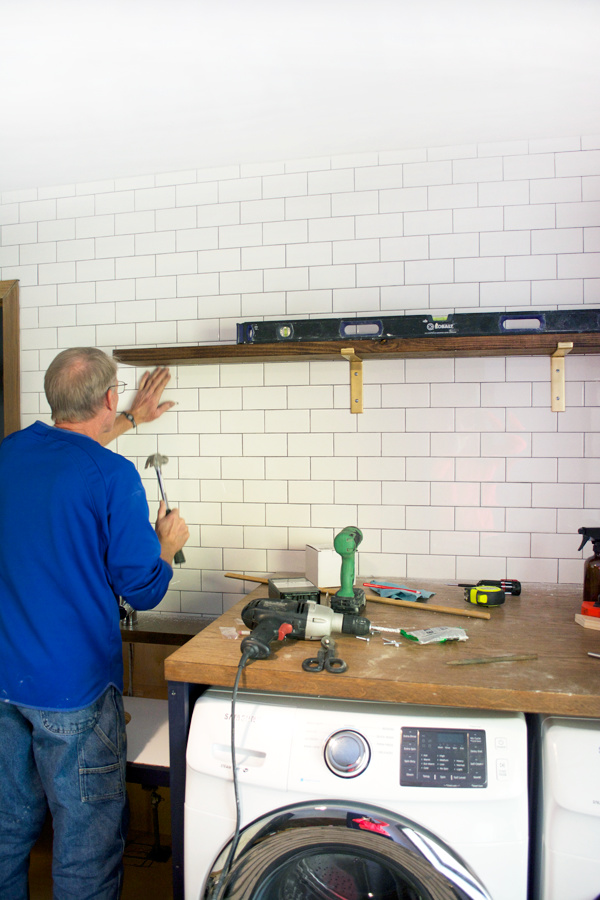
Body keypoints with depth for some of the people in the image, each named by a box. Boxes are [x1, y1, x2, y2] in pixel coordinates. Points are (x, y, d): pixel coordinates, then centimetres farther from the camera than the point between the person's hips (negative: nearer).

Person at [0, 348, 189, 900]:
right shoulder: (114, 476, -18)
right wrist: (169, 544, 6)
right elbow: (144, 591, -14)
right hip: (72, 692, -7)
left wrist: (131, 419, 37)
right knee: (86, 851, 10)